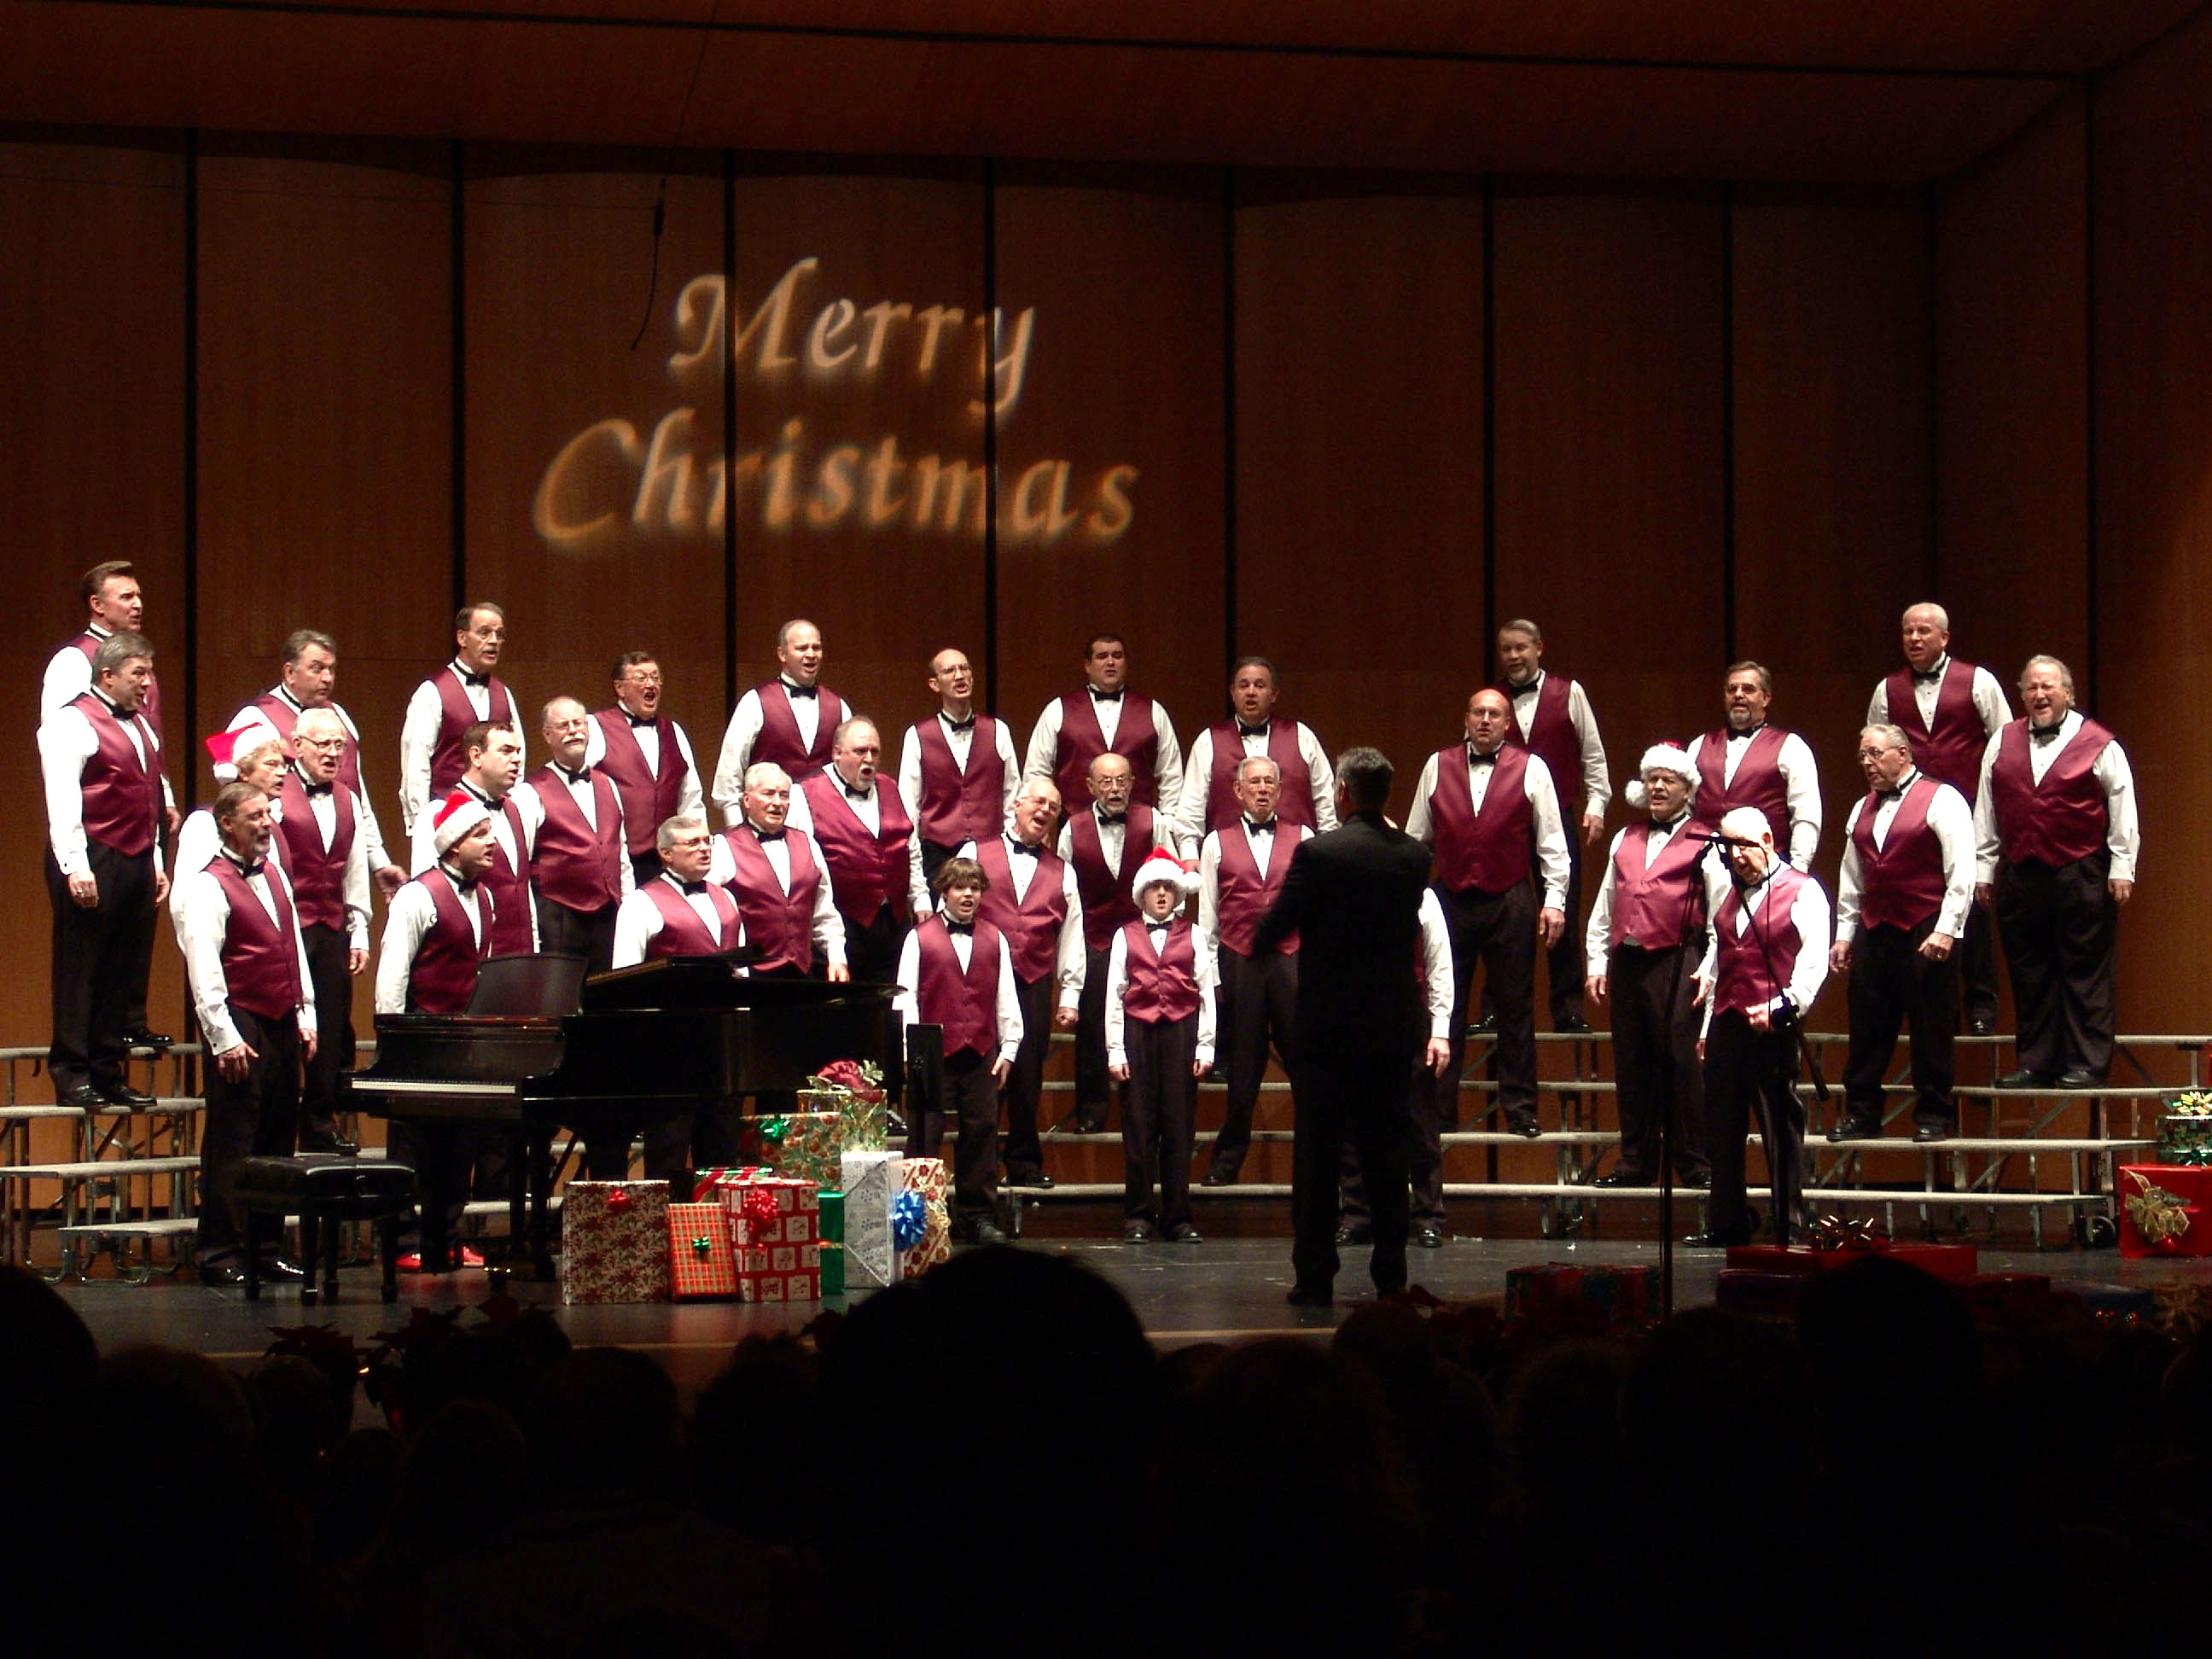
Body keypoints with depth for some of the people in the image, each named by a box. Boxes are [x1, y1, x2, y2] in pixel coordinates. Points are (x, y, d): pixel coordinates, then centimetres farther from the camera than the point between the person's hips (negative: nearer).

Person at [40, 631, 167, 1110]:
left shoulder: (141, 726, 19)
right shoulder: (72, 724, -6)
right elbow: (62, 800, -14)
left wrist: (156, 864, 18)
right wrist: (76, 867, -20)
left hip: (136, 865, 8)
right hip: (92, 863, -8)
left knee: (125, 975, 9)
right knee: (79, 971, -4)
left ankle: (108, 1072, 15)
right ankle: (71, 1075, -1)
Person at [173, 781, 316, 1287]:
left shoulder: (275, 877, 15)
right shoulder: (210, 886, -9)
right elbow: (204, 970, -14)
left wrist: (305, 1015, 12)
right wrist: (225, 1038, -18)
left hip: (283, 1026, 8)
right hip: (241, 1025, -8)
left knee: (276, 1145, 11)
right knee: (232, 1146, -5)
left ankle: (265, 1246, 19)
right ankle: (219, 1253, -1)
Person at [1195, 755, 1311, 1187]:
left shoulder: (1303, 839, 10)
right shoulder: (1217, 843, 10)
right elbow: (1207, 916, 10)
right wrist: (1209, 975, 4)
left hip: (1294, 961, 0)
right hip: (1238, 962, 0)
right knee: (1242, 1068, 4)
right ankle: (1227, 1163, 13)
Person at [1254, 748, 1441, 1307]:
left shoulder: (1318, 853, -12)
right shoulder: (1414, 856, 1)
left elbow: (1271, 930, -7)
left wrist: (1261, 941, 13)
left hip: (1328, 1028, -4)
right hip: (1394, 1027, 4)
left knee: (1318, 1155, 3)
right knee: (1387, 1153, 9)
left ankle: (1315, 1277, 2)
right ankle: (1390, 1276, 10)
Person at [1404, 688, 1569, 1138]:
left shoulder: (1531, 769, 2)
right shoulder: (1438, 767, 7)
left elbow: (1551, 840, 4)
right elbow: (1415, 836, 13)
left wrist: (1555, 899, -2)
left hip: (1510, 903, -1)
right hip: (1450, 900, 1)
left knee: (1515, 1009, 2)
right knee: (1446, 1007, 3)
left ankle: (1520, 1111, 9)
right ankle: (1439, 1112, 9)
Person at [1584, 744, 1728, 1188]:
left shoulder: (1703, 846, 1)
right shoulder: (1625, 841, 17)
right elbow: (1604, 907, 19)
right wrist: (1597, 964, 13)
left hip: (1676, 966, -5)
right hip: (1626, 963, 5)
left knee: (1680, 1062, -6)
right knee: (1631, 1065, 8)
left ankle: (1694, 1164, 1)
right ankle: (1636, 1162, 15)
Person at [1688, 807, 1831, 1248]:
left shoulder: (1802, 892, -2)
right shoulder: (1731, 893, 20)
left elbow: (1813, 963, -9)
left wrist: (1779, 1008, -18)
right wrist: (1707, 1026, 21)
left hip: (1771, 1026, -7)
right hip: (1726, 1025, 7)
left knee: (1781, 1128, -3)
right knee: (1722, 1129, 9)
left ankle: (1790, 1227, 1)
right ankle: (1727, 1225, 18)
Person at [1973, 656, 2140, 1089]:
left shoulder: (2099, 745, 1)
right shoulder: (2003, 743, 12)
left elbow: (2123, 812, 1)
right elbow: (1986, 811, 14)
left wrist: (2121, 869, -3)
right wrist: (1983, 869, 11)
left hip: (2081, 876, -4)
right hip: (2020, 875, 4)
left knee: (2085, 975, -3)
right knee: (2029, 976, 7)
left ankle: (2087, 1065, 1)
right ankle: (2036, 1065, 12)